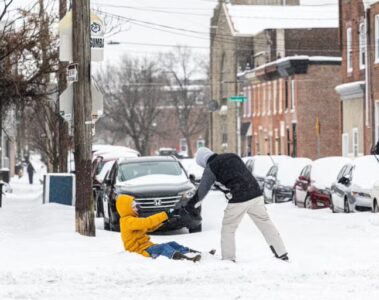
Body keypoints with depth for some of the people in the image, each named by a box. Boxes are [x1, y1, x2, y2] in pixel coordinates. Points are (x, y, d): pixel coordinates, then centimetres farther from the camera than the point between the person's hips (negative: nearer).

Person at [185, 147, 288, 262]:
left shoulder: (211, 167, 1)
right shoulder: (232, 156, 19)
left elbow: (202, 189, 5)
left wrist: (192, 204, 16)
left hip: (238, 200, -6)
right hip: (255, 194, 6)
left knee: (228, 229, 10)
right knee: (265, 223, 13)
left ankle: (228, 259, 10)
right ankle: (282, 254, 14)